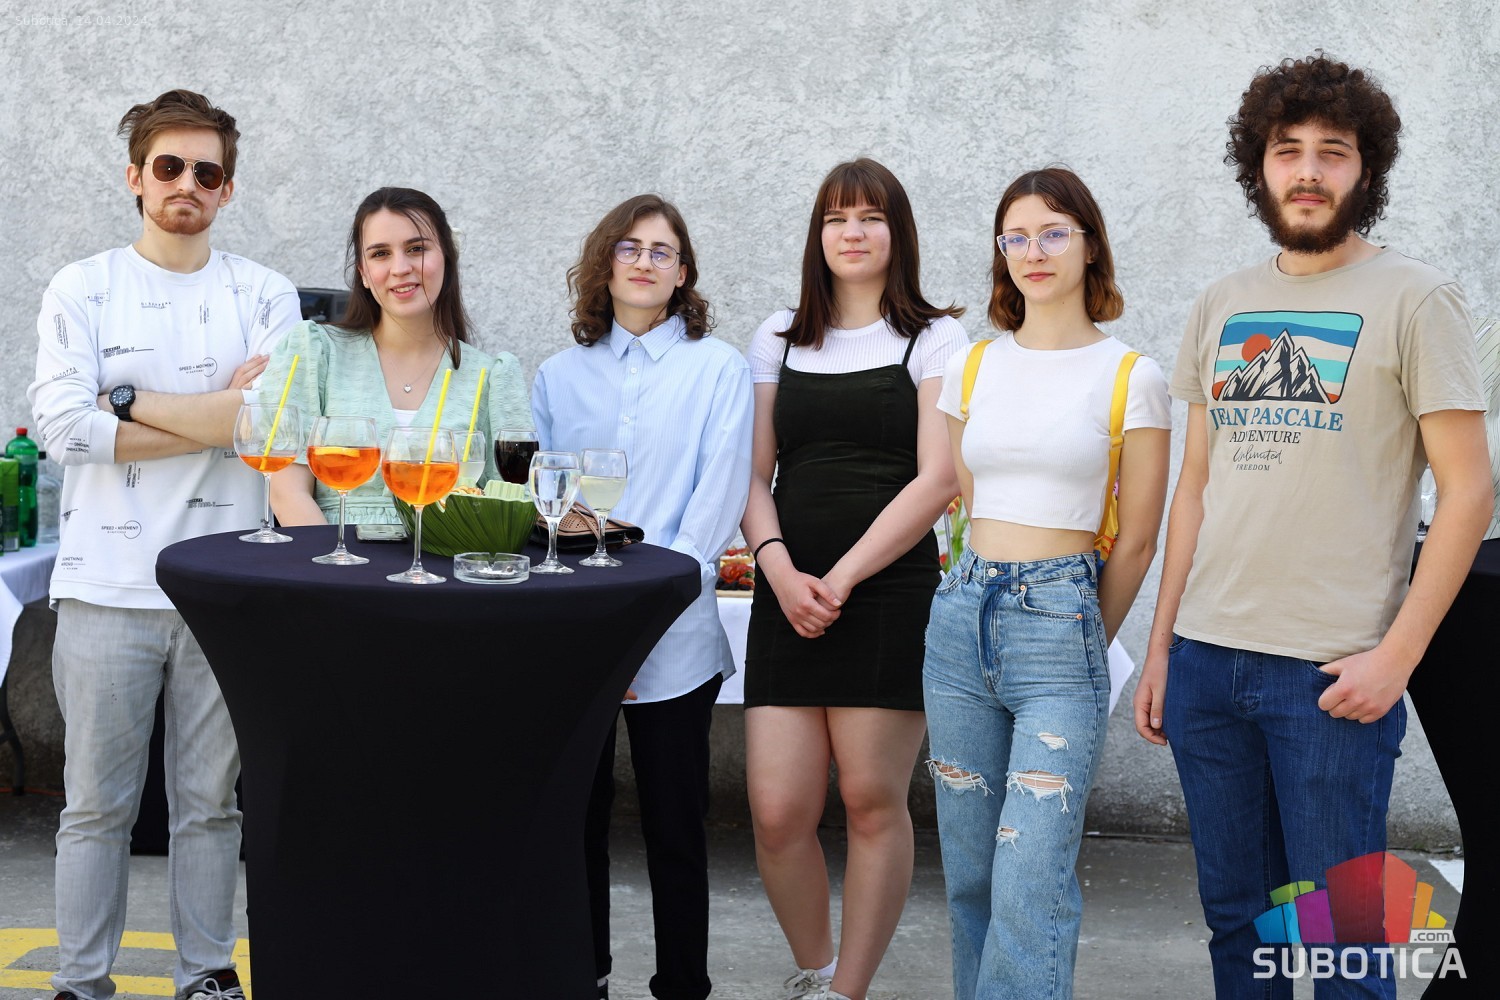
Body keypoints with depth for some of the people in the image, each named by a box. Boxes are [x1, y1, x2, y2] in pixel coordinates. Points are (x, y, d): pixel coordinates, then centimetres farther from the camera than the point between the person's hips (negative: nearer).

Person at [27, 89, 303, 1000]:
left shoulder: (265, 296, 6)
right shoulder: (81, 291, 4)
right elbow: (66, 428, -10)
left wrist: (131, 397, -9)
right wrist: (218, 414, -10)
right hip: (108, 587, -1)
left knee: (211, 804, 11)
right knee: (97, 807, 7)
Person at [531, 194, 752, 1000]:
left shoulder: (717, 369, 2)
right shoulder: (560, 375, 12)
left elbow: (716, 503, -6)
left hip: (672, 641, -3)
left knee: (675, 830, 5)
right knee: (575, 821, 10)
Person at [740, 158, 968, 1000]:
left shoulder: (935, 338, 4)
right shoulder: (781, 338, 15)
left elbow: (937, 479, -6)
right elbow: (754, 475, 11)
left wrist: (841, 579, -12)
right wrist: (783, 574, -6)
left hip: (890, 594, -3)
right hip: (789, 596, 3)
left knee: (873, 801, 0)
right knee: (779, 812, -2)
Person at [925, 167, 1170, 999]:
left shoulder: (1130, 377, -2)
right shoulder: (970, 368, 10)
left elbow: (1135, 540, 2)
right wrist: (986, 597, 15)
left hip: (1060, 620, -4)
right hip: (962, 617, 5)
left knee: (1030, 883, -9)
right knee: (970, 874, 11)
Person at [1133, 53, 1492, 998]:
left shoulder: (1415, 298, -2)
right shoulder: (1221, 306, 12)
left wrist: (1397, 656, -13)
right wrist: (1160, 649, 12)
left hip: (1331, 672, -5)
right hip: (1205, 660, 5)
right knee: (1236, 919, 13)